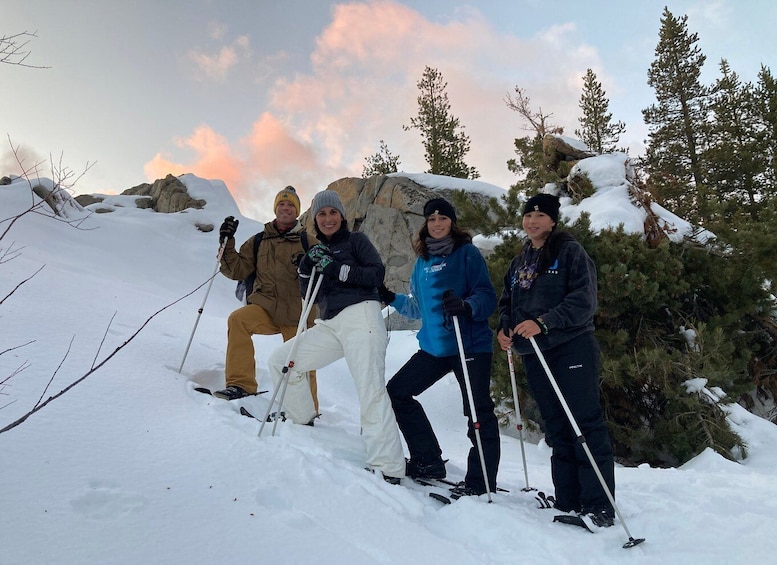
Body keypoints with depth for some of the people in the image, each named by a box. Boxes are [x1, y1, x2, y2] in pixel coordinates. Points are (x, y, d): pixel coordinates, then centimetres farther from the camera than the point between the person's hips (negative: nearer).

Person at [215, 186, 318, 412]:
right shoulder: (259, 241, 10)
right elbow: (237, 270, 8)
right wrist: (227, 243, -5)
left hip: (297, 312, -2)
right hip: (266, 307, 2)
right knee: (237, 319, -25)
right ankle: (241, 383, -17)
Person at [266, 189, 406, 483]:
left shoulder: (355, 240, 9)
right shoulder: (316, 252, 23)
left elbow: (377, 273, -5)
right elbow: (310, 297, 16)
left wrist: (339, 270, -15)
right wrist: (306, 270, -2)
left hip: (360, 315, -7)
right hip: (330, 325, 7)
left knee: (370, 390, -19)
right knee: (279, 360, 6)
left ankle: (388, 467, -21)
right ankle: (301, 420, 24)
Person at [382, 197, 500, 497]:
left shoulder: (467, 253, -3)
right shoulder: (422, 261, 14)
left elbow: (487, 296, -11)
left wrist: (466, 306, -31)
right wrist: (391, 299, 10)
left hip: (471, 346, -7)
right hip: (434, 347, 7)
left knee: (478, 411, -6)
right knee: (396, 393, 6)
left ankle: (481, 481, 9)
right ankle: (428, 461, 16)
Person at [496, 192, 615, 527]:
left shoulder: (570, 251, -2)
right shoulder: (518, 262, 18)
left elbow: (584, 300, -12)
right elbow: (507, 303, 22)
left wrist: (543, 323, -22)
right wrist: (505, 328, 1)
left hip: (572, 347, -6)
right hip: (534, 354, 6)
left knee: (586, 424, -6)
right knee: (556, 429, 10)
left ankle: (598, 506, 1)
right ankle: (568, 504, 17)